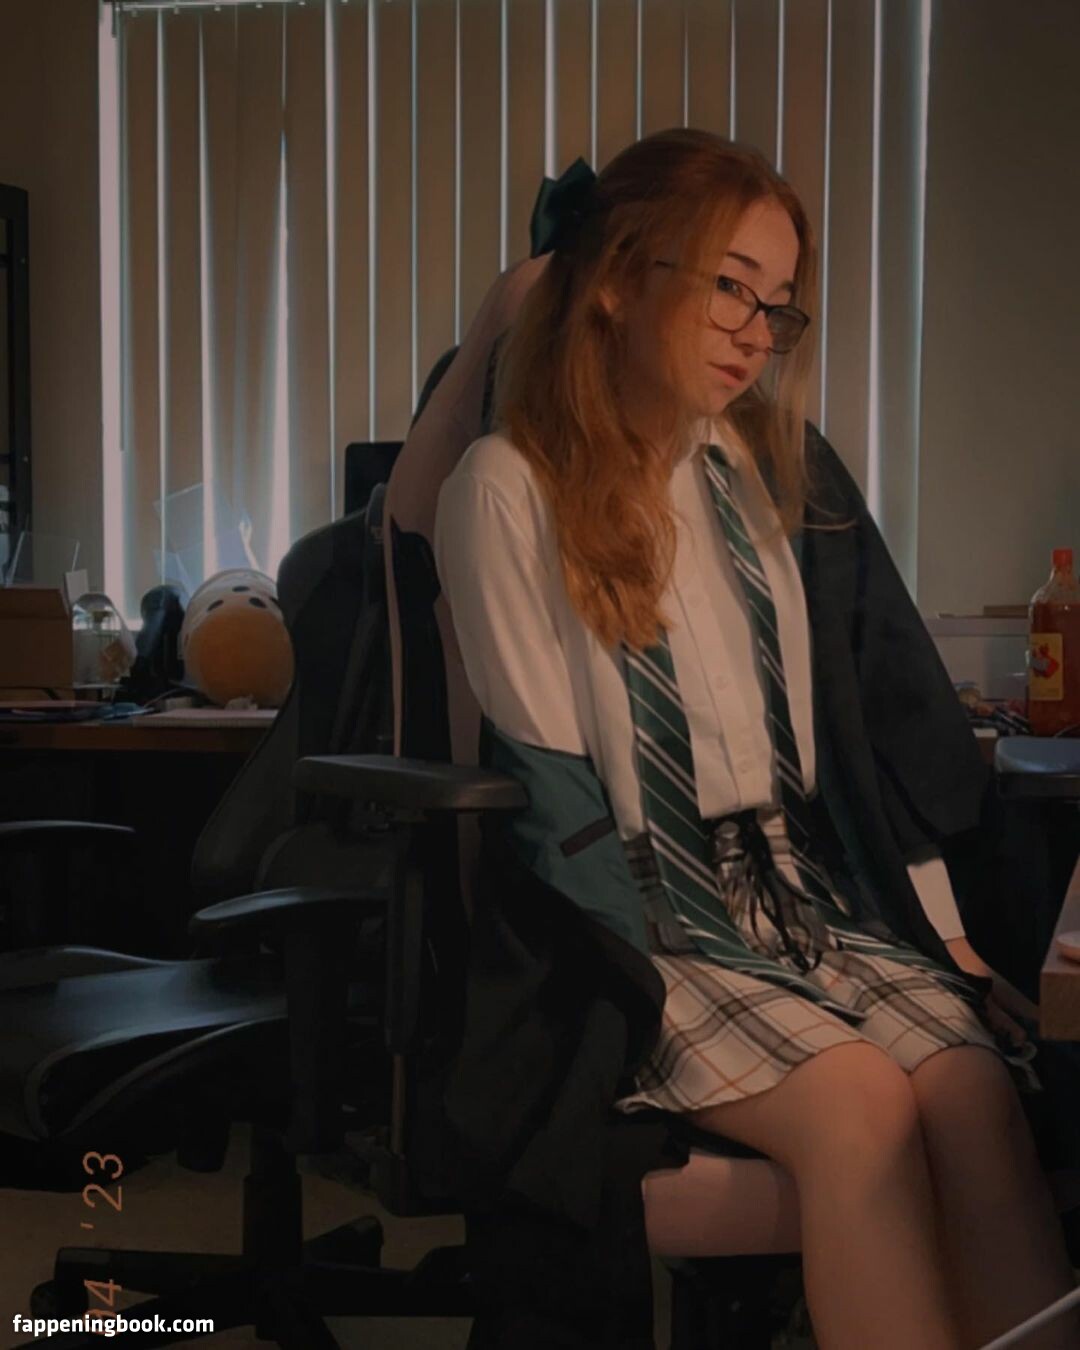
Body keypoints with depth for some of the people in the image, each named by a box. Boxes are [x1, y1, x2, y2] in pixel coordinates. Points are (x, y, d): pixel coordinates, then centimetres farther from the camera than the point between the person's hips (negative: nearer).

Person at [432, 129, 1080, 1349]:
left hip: (813, 901, 5)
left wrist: (937, 922, 5)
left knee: (976, 1094, -23)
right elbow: (541, 783, -7)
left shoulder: (784, 475, 13)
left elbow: (882, 716, 12)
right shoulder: (510, 488, -4)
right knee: (859, 1105, -28)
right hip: (635, 929, -4)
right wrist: (652, 976, -13)